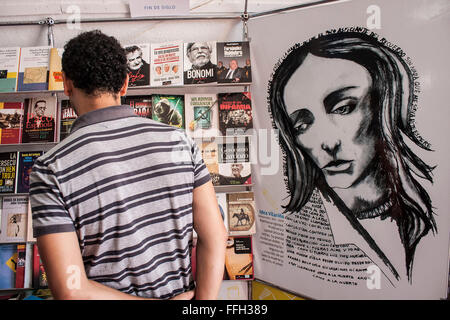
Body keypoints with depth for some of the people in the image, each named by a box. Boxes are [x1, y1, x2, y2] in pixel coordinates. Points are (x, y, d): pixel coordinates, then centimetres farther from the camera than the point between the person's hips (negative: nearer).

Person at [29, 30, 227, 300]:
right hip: (179, 293, 2)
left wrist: (159, 307, -13)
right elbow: (215, 236, -12)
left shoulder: (52, 169, -19)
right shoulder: (178, 140, -12)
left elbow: (71, 290, -22)